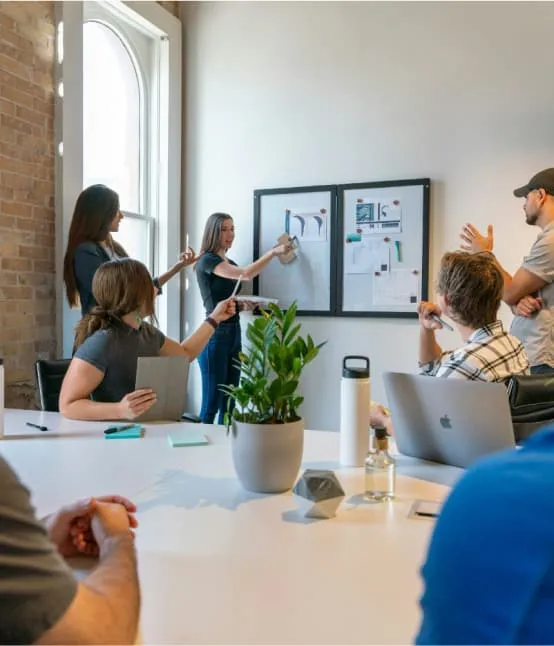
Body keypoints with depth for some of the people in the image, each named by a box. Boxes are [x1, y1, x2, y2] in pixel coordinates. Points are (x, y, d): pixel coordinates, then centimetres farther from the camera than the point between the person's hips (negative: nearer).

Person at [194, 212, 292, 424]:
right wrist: (273, 252, -22)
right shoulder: (207, 260, -9)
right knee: (211, 404, -6)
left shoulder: (231, 264, 17)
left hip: (234, 333, 8)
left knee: (229, 403, 10)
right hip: (215, 335, -8)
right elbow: (246, 274, -23)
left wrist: (244, 303, 5)